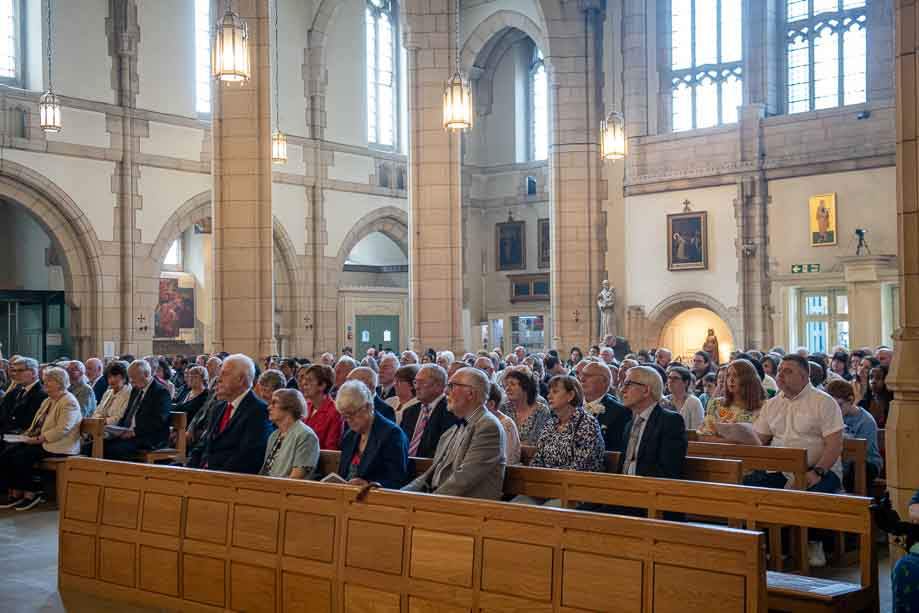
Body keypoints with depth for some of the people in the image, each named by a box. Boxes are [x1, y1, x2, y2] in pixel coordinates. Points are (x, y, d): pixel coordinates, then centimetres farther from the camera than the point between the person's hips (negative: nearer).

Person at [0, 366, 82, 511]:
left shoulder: (69, 402, -12)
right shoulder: (48, 401, 19)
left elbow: (62, 429, -22)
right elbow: (38, 423, 23)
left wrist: (39, 439, -22)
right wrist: (31, 432, 2)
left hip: (58, 446, -9)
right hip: (41, 441, 9)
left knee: (21, 456, -26)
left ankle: (30, 494, -13)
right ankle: (15, 492, -8)